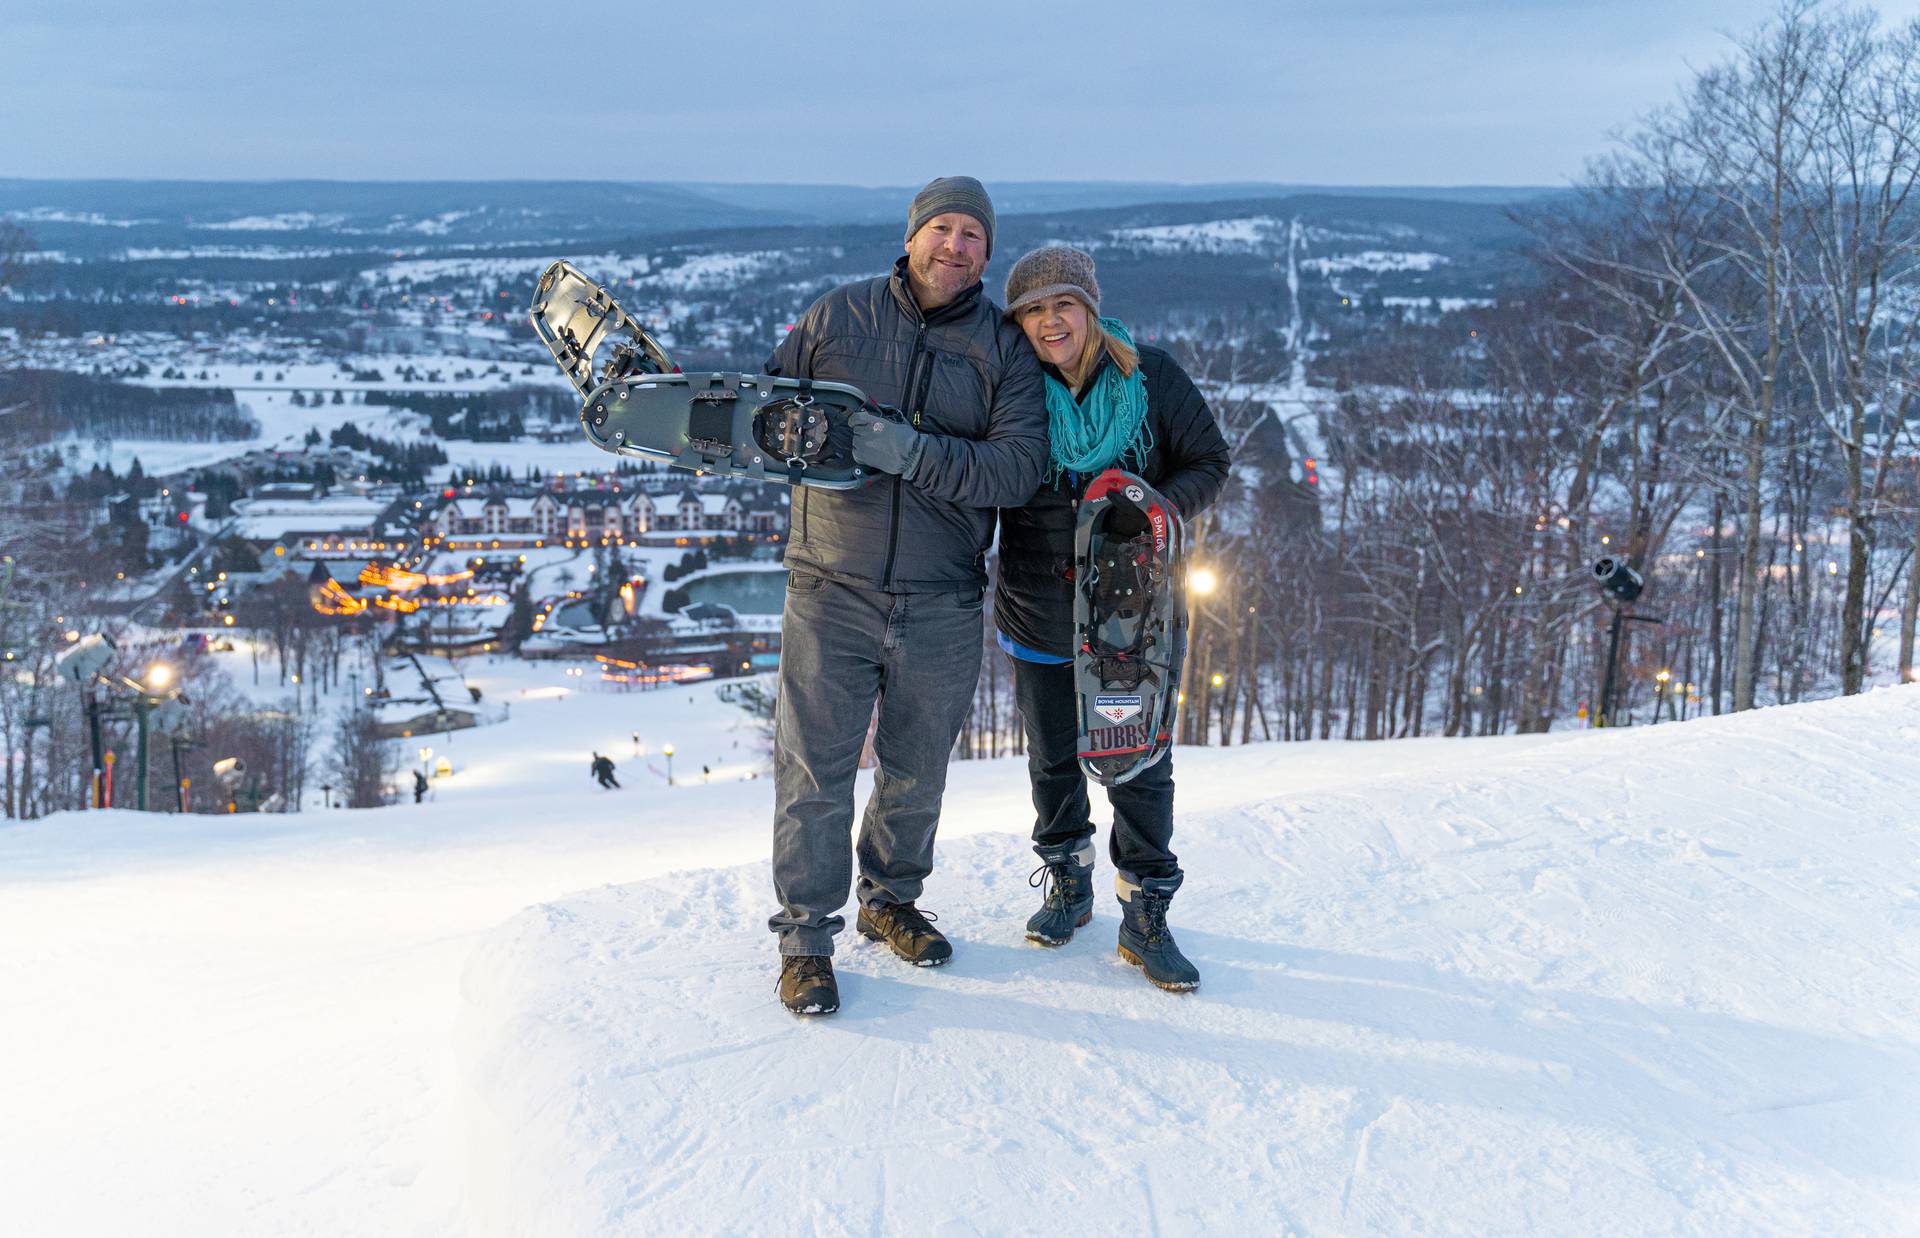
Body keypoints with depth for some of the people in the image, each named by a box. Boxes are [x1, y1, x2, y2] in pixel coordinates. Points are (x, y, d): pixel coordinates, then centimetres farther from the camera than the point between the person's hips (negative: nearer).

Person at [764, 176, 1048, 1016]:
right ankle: (806, 936, 19)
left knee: (917, 772, 16)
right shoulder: (837, 317, 3)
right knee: (815, 772, 2)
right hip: (831, 592, -1)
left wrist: (912, 452, -23)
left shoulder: (1005, 347, 2)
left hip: (942, 607, 2)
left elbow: (1019, 467, -11)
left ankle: (889, 899, 39)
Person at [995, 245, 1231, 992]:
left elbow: (1208, 461, 2)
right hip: (1038, 614, 1)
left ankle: (1145, 916, 18)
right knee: (1053, 758, 16)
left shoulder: (1150, 377, -7)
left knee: (1142, 764, 3)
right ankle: (1067, 883, 37)